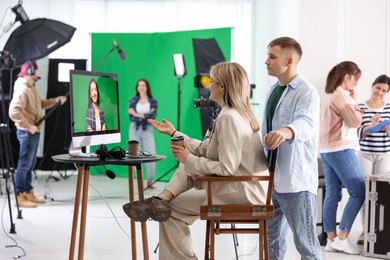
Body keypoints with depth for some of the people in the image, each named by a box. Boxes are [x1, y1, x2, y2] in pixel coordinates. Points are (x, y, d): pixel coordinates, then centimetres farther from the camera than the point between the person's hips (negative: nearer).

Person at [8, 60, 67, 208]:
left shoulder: (31, 89, 15)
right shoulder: (22, 90, -18)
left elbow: (41, 104, 26)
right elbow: (13, 112, -26)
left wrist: (56, 100, 12)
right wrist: (28, 126, -24)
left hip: (33, 132, 10)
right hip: (27, 133, -10)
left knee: (30, 165, 14)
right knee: (24, 165, -8)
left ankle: (28, 193, 21)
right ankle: (20, 197, -5)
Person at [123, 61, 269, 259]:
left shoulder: (228, 118, -22)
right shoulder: (239, 113, 10)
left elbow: (226, 169, -26)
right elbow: (205, 150, 14)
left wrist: (189, 159, -15)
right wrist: (174, 133, 17)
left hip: (240, 193, -10)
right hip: (245, 187, 10)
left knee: (173, 209, 0)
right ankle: (161, 200, -6)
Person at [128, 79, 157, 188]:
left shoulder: (153, 101, 6)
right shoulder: (133, 100, 9)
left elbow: (153, 116, -8)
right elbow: (130, 114, -6)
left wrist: (138, 115, -12)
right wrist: (146, 115, -13)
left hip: (147, 130, -1)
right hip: (134, 129, 1)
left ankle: (150, 181, 1)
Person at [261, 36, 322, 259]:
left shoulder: (306, 92, -14)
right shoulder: (273, 90, 13)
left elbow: (306, 122, -35)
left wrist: (286, 131, -57)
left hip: (295, 179, -8)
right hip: (271, 176, 8)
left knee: (305, 241, 0)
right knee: (273, 237, 17)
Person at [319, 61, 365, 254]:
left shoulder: (329, 96, 17)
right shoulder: (342, 95, -13)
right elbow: (355, 121, -10)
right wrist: (353, 100, -1)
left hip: (327, 150, 10)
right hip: (341, 150, -10)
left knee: (332, 195, 7)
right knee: (358, 193, -6)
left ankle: (331, 239, 6)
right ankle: (342, 238, -8)